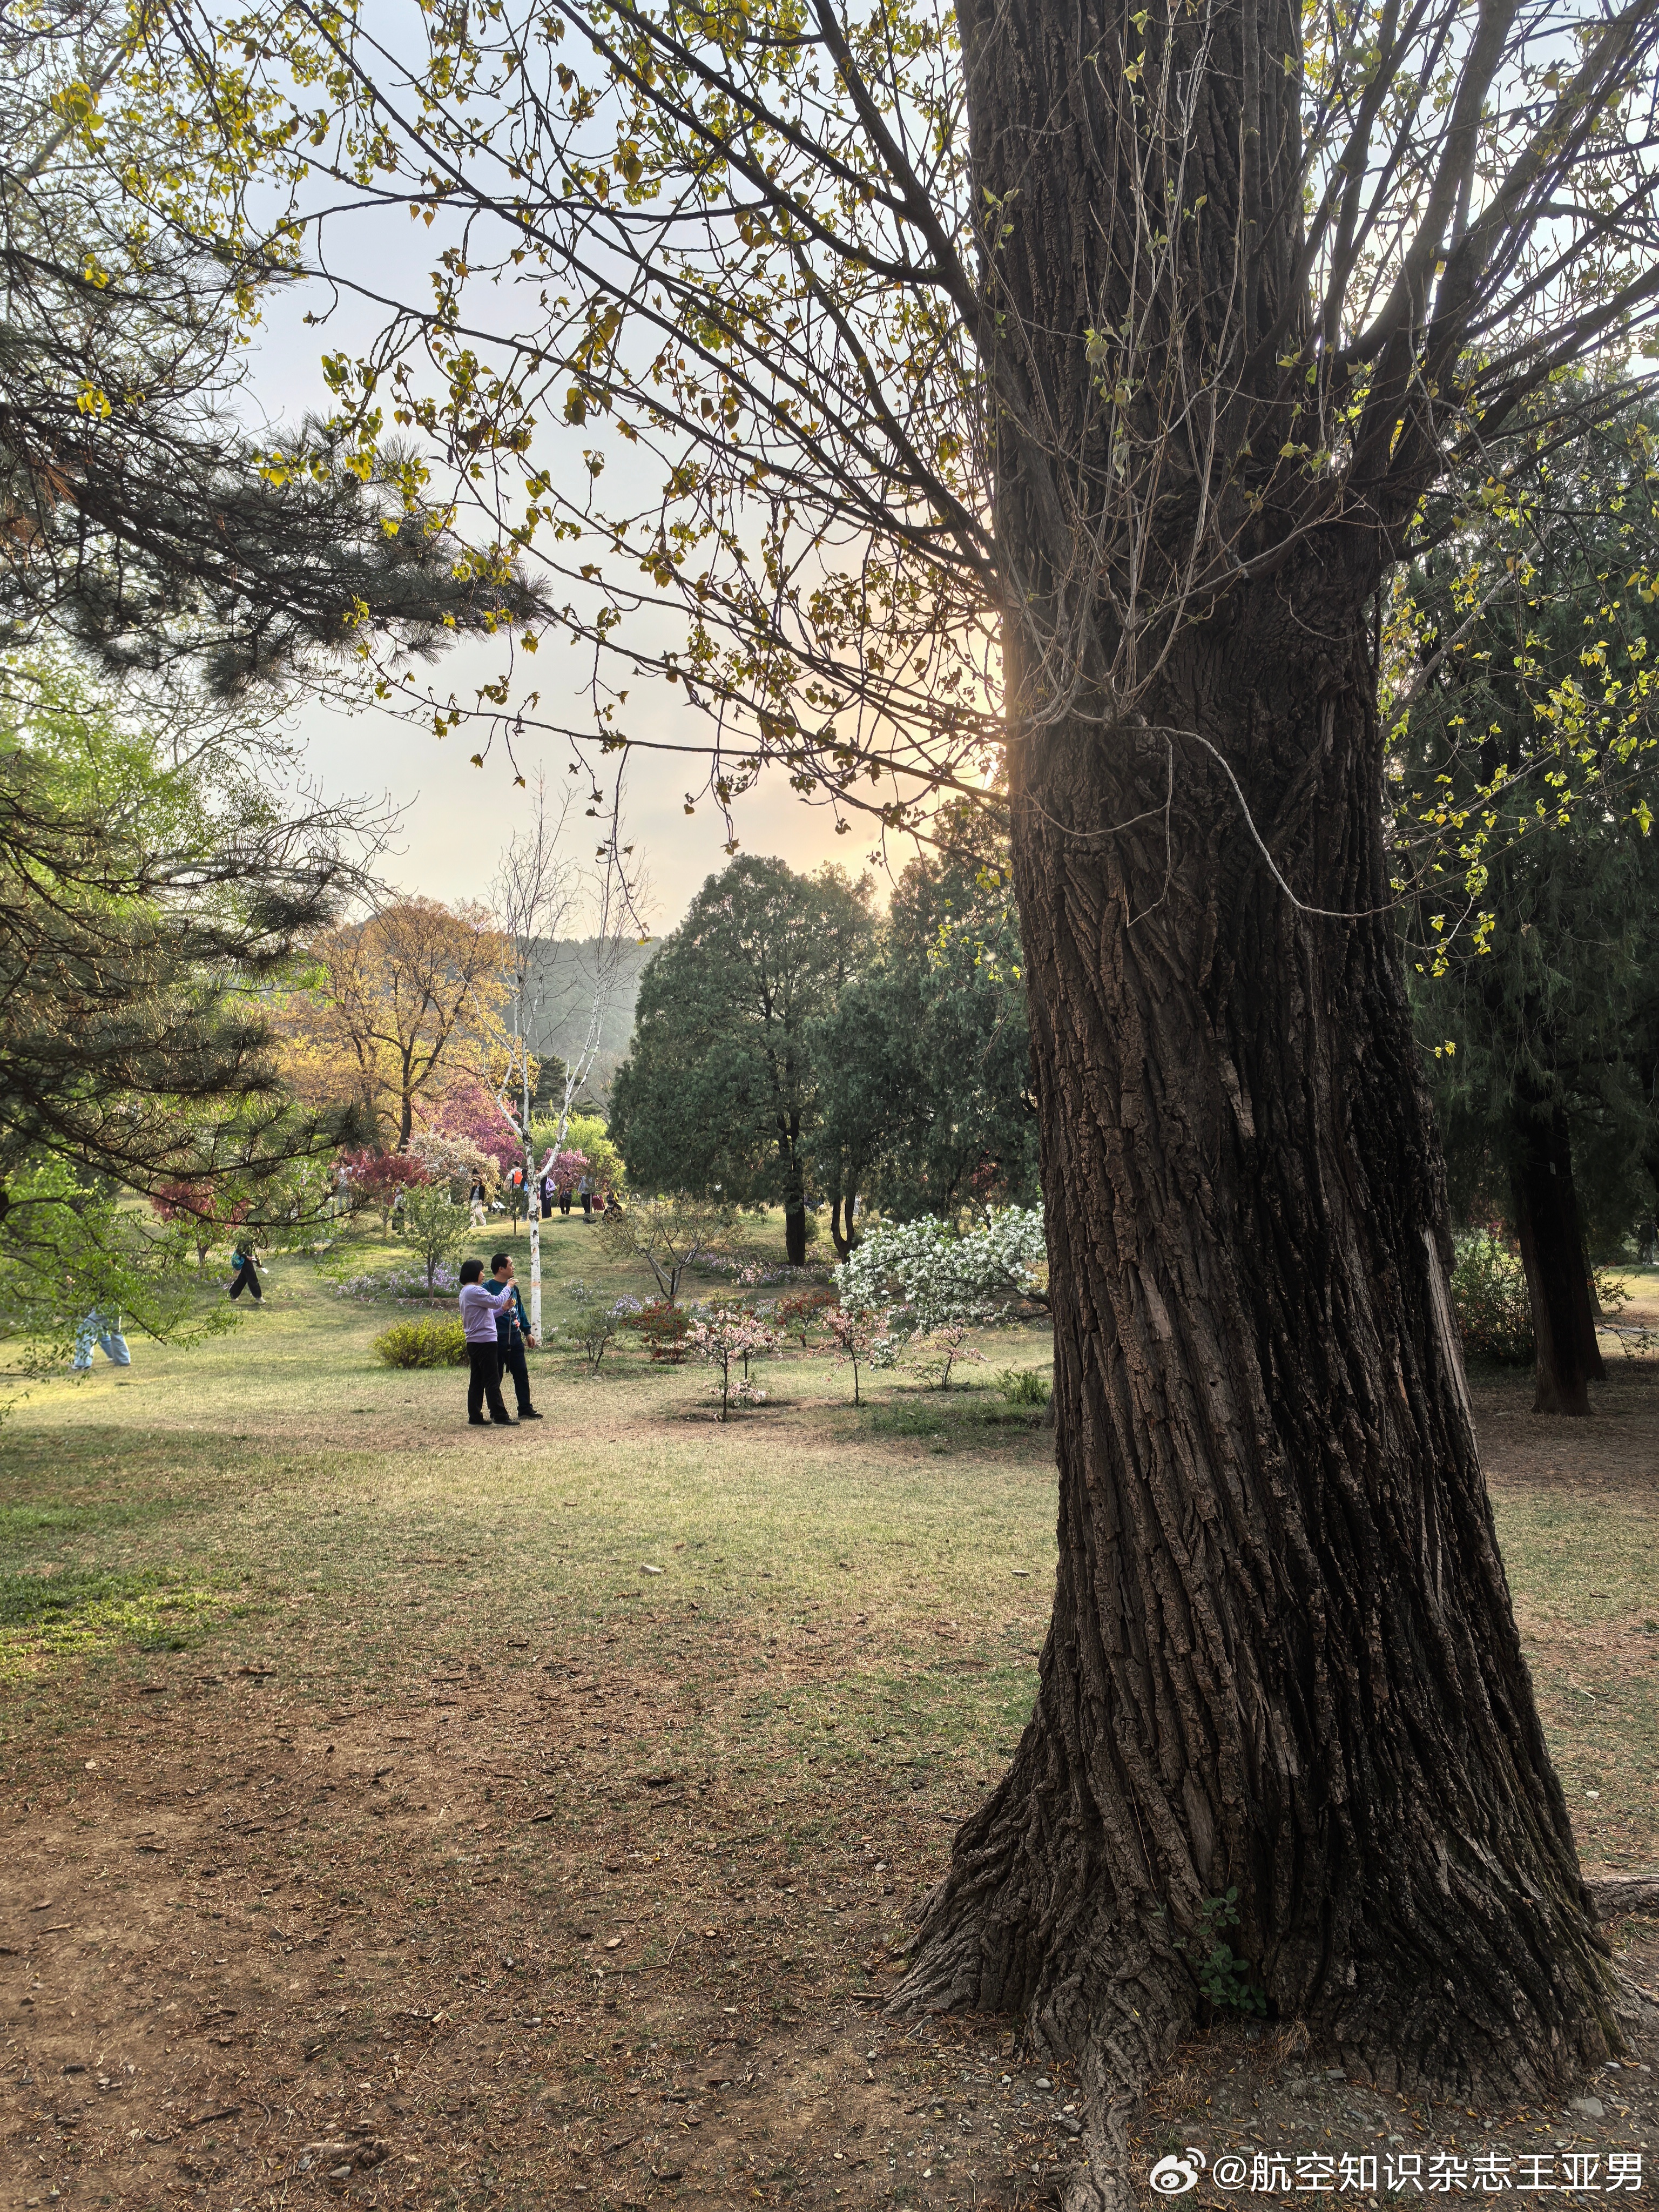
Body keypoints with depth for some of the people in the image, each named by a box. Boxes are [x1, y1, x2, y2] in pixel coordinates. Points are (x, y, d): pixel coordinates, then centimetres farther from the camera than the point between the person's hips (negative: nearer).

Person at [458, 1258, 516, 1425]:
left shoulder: (466, 1291, 17)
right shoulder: (474, 1291, -15)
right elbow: (496, 1302, -17)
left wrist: (503, 1308, 9)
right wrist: (508, 1288, -3)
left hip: (474, 1343, 10)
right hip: (484, 1341, -10)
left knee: (477, 1381, 10)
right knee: (493, 1381, -7)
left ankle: (475, 1417, 11)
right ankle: (500, 1417, -6)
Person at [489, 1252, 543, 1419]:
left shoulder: (514, 1287, 11)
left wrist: (527, 1332, 19)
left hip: (515, 1337, 7)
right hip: (498, 1339, -7)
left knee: (522, 1374, 9)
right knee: (496, 1377, 2)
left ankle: (525, 1409, 16)